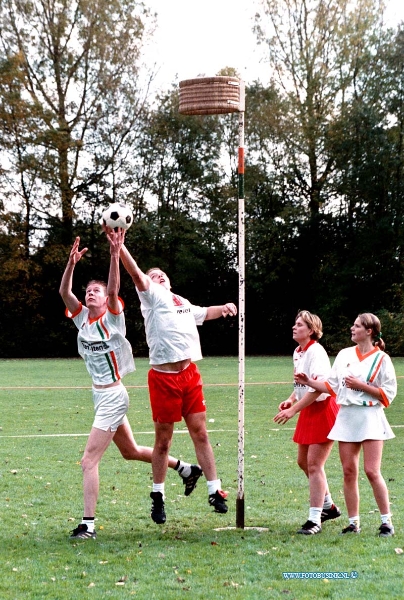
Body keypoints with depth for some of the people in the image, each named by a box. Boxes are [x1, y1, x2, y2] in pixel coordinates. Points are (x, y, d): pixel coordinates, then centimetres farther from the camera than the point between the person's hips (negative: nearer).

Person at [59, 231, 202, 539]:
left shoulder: (111, 318, -11)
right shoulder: (82, 317, 6)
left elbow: (114, 288, -27)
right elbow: (64, 291, -6)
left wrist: (115, 254, -36)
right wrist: (72, 262, -19)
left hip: (113, 396, -9)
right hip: (101, 396, 9)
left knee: (89, 460, -13)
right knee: (130, 451, 22)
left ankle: (88, 524, -11)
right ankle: (187, 469, 38)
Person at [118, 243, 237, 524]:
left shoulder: (184, 303, 22)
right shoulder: (152, 296, 4)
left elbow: (205, 313, 42)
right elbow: (135, 272, -13)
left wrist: (224, 307, 24)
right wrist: (119, 245, -26)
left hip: (190, 374, 5)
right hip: (163, 376, -5)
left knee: (200, 433, 3)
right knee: (163, 439, 3)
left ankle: (215, 491, 8)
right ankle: (158, 497, 15)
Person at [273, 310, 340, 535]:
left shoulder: (316, 352, -19)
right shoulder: (298, 352, 10)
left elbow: (317, 387, -26)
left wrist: (293, 410, -26)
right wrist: (291, 400, 3)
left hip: (323, 410, -10)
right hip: (308, 412, 10)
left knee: (314, 465, -9)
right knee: (303, 461, 16)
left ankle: (315, 520, -4)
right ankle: (329, 506, 33)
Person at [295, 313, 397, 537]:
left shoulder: (381, 359, -4)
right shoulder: (344, 354, 11)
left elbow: (388, 394, -7)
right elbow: (332, 385, 11)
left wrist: (361, 385, -14)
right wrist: (309, 382, -1)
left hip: (370, 418, -5)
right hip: (346, 417, 5)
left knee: (372, 471, -9)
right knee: (349, 472, 4)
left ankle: (386, 522, 2)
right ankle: (353, 522, 11)